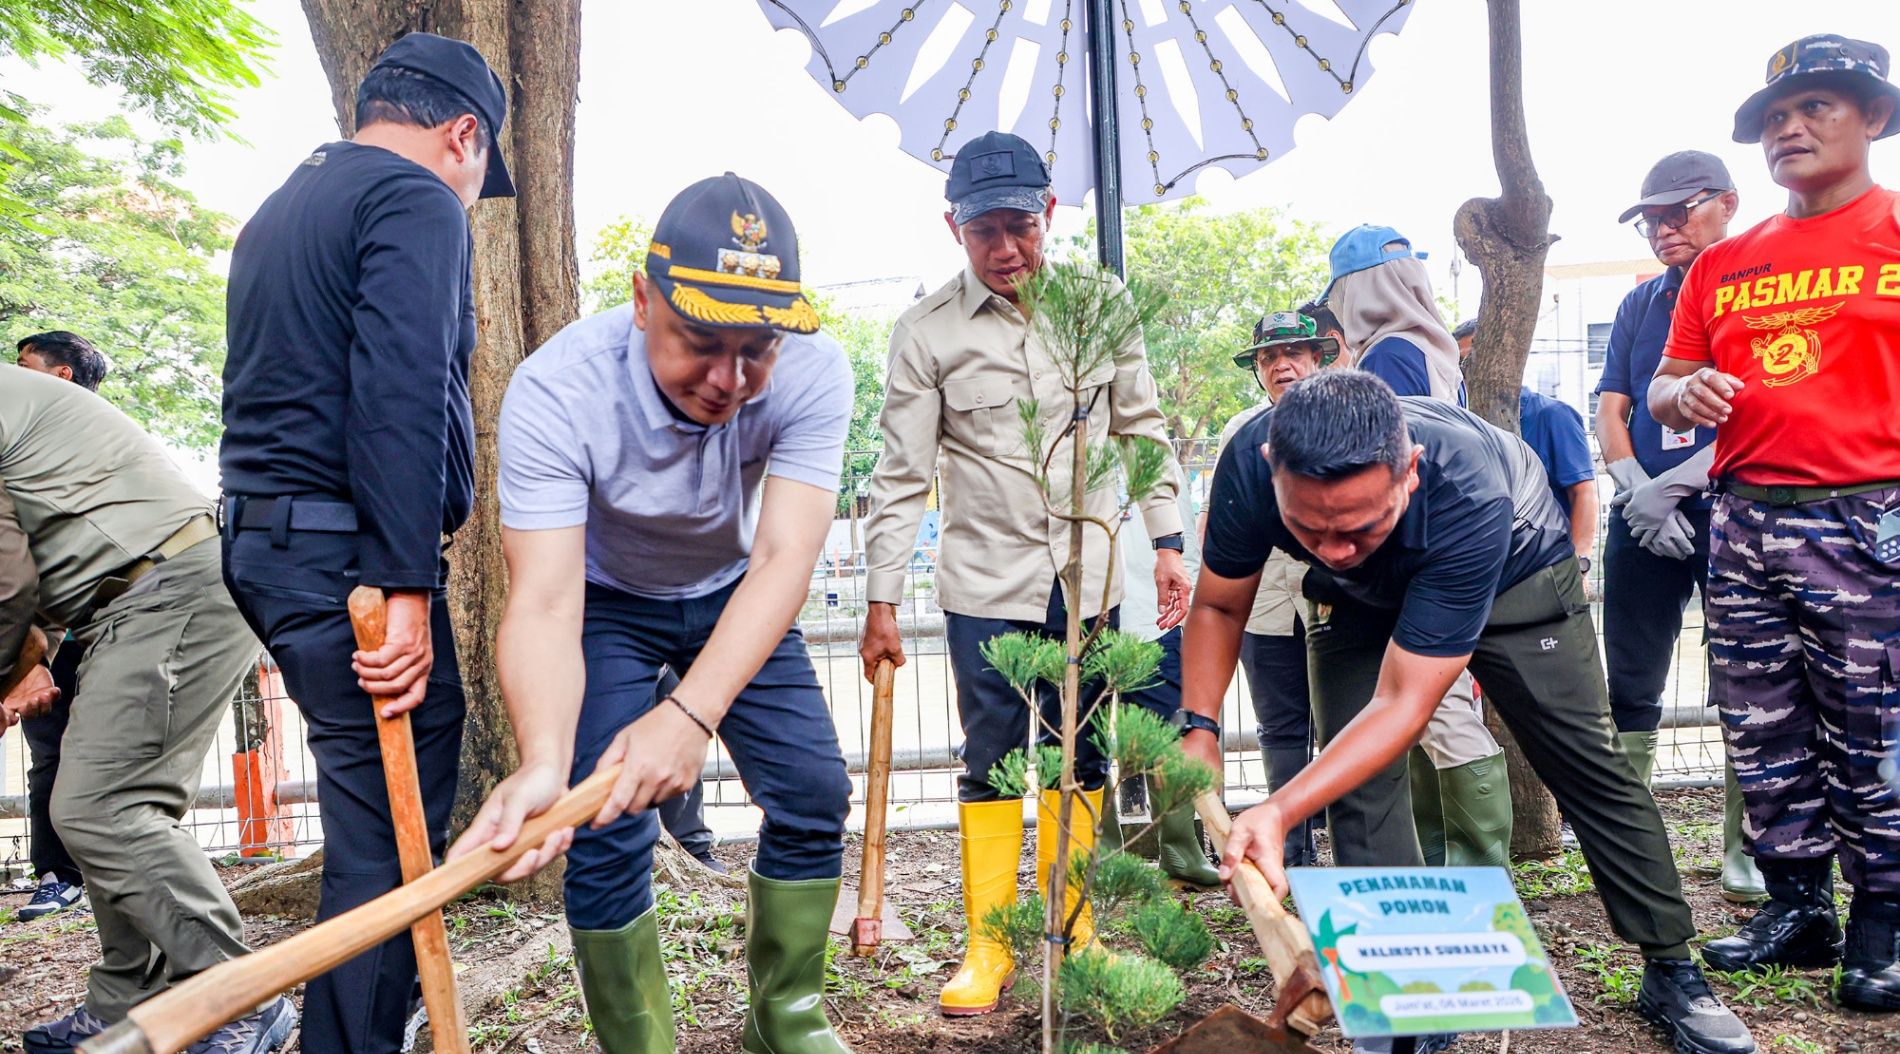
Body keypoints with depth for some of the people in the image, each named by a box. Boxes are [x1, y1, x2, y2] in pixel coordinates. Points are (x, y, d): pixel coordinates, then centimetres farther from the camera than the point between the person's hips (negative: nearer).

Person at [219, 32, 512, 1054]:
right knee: (390, 839, -5)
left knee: (374, 818, 18)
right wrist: (407, 587, -21)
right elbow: (402, 400, -20)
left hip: (265, 539, 10)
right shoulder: (419, 201, -7)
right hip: (349, 556, -10)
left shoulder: (280, 209, 23)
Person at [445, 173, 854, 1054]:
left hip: (734, 597, 3)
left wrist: (692, 714, -51)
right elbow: (544, 604, -38)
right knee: (605, 832, -13)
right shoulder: (555, 393, -34)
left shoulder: (812, 373, -29)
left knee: (813, 794, -3)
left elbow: (784, 559, -36)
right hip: (607, 602, -2)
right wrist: (544, 764, -57)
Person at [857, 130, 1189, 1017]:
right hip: (986, 586, -3)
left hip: (1089, 578, 3)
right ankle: (987, 947, 16)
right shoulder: (926, 332, -6)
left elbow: (1142, 428, 9)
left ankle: (1069, 927, 28)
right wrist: (882, 600, -6)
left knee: (1081, 759, 12)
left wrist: (1167, 544, 5)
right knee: (990, 764, 3)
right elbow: (901, 473, -5)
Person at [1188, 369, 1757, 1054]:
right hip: (1363, 600, 3)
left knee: (1585, 764, -1)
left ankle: (1671, 971, 17)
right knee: (1357, 776, -10)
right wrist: (1197, 731, -30)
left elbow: (1403, 704, -42)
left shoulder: (1469, 497, -46)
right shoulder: (1250, 465, -37)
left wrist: (1278, 813, -52)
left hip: (1515, 566, -2)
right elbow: (1218, 607, -17)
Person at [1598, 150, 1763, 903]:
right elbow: (1610, 409, 9)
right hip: (1643, 518, 4)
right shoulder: (1639, 305, 16)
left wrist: (1679, 482, -16)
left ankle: (1744, 850, 9)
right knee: (1631, 686, 6)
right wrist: (1637, 489, -8)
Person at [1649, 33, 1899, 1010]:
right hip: (1744, 522, 5)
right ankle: (1795, 909, 23)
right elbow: (1661, 389, 16)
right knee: (1764, 740, 10)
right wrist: (1684, 393, -7)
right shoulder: (1723, 265, 15)